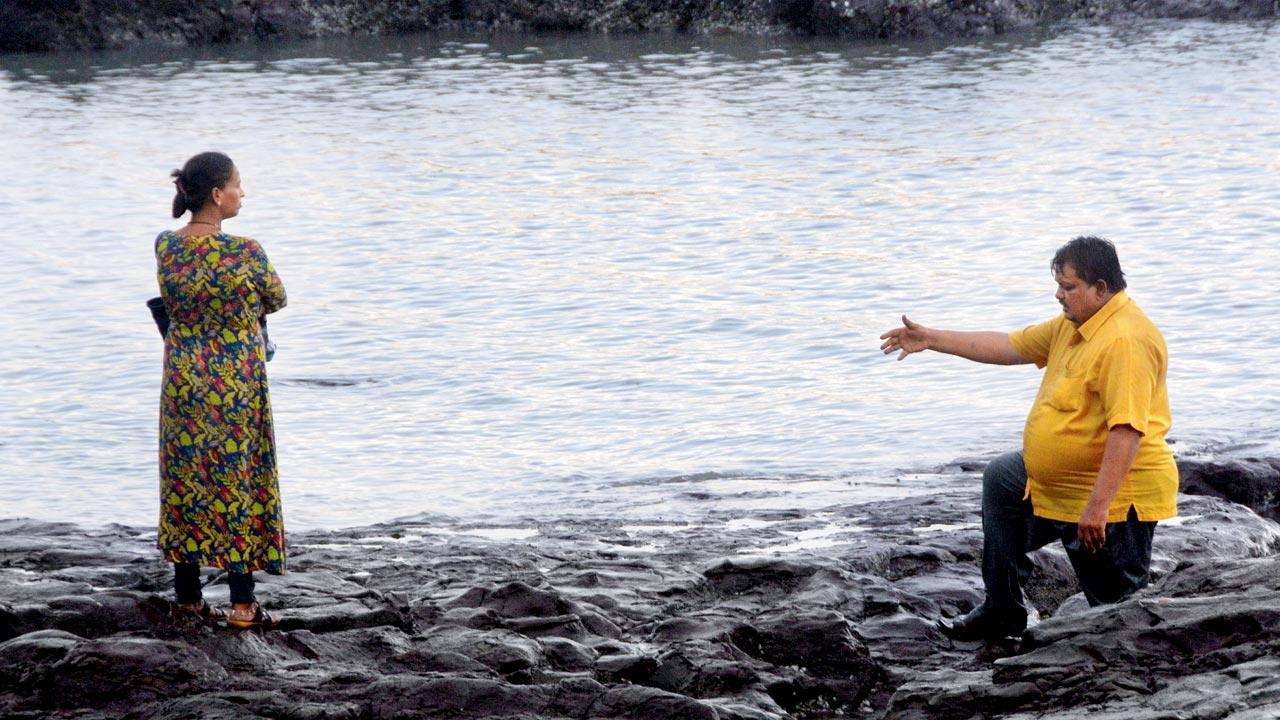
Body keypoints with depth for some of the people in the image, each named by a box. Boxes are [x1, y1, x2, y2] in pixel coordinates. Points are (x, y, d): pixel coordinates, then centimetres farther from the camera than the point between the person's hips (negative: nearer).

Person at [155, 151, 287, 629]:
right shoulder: (244, 251, -18)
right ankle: (242, 603, 9)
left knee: (185, 480, 13)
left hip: (182, 377, 4)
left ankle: (187, 597, 18)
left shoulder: (165, 246, -3)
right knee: (238, 481, 6)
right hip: (236, 382, -4)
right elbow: (276, 299, -1)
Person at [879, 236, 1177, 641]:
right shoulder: (1071, 326, 8)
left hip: (1116, 498, -12)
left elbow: (1128, 429, -32)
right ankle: (1002, 613, 34)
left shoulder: (1125, 340, -25)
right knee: (1000, 479, 30)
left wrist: (1098, 506, -34)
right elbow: (1010, 347, 17)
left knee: (1118, 608, -8)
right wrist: (931, 340, 16)